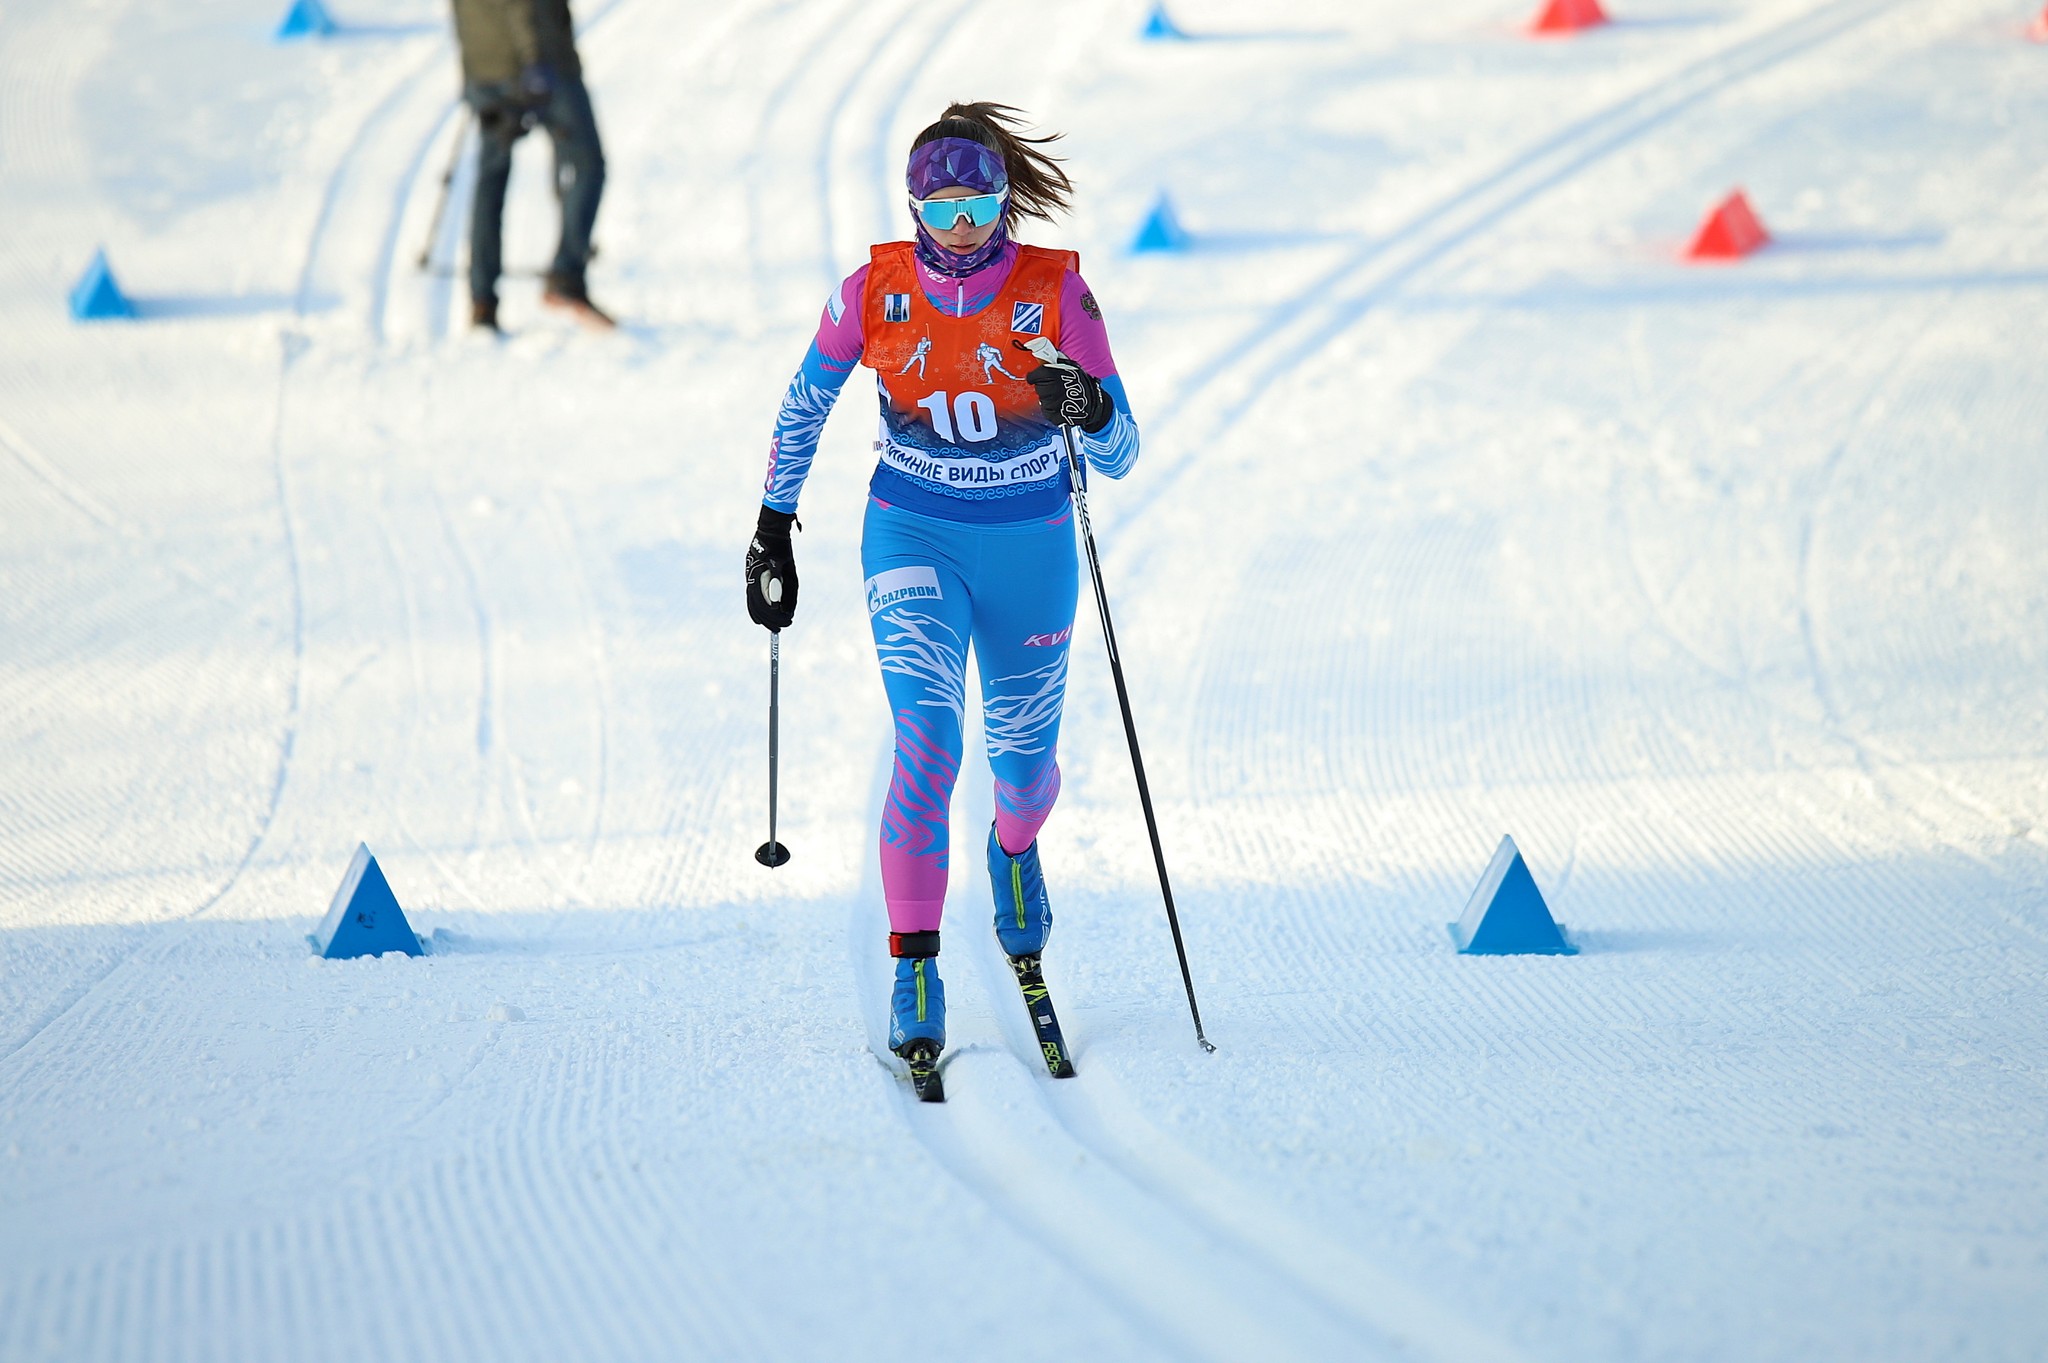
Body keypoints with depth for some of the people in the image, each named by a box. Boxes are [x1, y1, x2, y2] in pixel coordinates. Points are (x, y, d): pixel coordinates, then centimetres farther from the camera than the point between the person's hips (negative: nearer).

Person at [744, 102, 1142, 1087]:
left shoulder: (1055, 290, -14)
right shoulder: (875, 289, -11)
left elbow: (1119, 457, -14)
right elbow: (804, 405, 6)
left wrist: (1091, 412, -36)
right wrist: (773, 526, 8)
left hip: (1030, 547, 1)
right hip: (914, 538, -1)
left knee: (1022, 758, 16)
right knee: (928, 741, -22)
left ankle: (1014, 851, 53)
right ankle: (915, 972, -19)